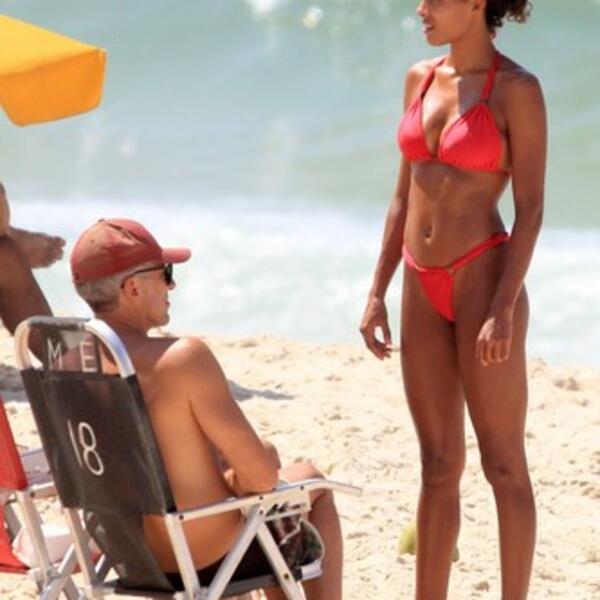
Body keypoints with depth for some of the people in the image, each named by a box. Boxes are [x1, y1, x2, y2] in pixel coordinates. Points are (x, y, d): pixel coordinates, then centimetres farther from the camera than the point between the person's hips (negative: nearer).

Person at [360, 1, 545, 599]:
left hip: (483, 279, -6)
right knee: (438, 466, 11)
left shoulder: (517, 90, -9)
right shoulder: (421, 78, 10)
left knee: (503, 465, -1)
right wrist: (378, 292, 11)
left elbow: (530, 208, -12)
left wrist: (503, 310, -18)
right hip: (424, 287, 6)